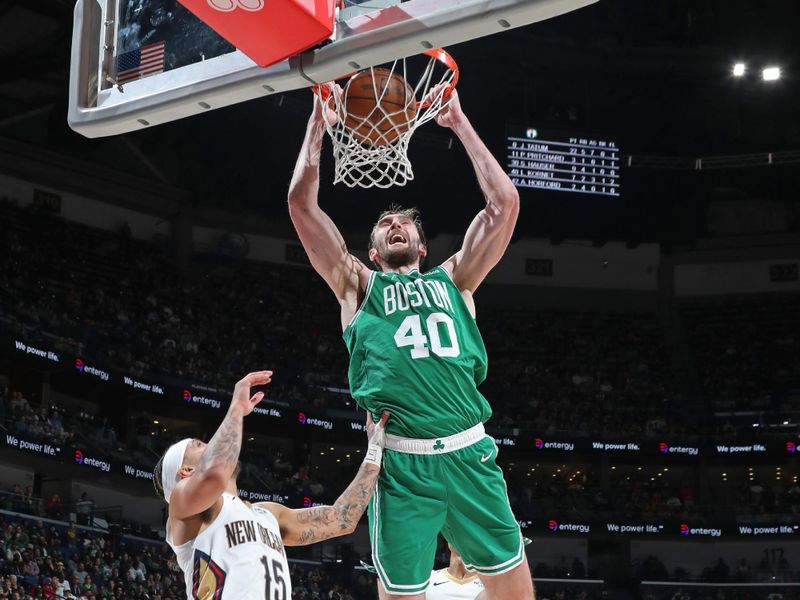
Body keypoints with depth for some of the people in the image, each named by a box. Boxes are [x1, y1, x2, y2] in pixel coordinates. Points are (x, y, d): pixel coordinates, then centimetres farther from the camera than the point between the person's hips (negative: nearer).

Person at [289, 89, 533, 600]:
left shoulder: (452, 280, 22)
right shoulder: (359, 285, 18)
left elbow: (505, 202, 16)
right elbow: (302, 202, 11)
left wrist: (459, 123, 18)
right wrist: (318, 123, 14)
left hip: (469, 453, 2)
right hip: (399, 460, -2)